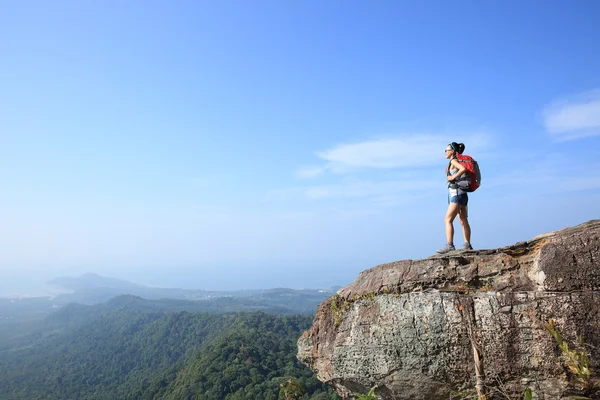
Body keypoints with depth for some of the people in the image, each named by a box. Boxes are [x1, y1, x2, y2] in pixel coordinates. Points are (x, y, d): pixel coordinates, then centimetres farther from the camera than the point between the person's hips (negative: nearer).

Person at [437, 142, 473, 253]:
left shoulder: (453, 161, -8)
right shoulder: (458, 162, 18)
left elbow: (463, 169, -26)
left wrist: (453, 177, -17)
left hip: (457, 193, -10)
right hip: (462, 194, 10)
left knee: (448, 220, -12)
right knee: (463, 221, 9)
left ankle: (449, 245, -18)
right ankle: (467, 245, 11)